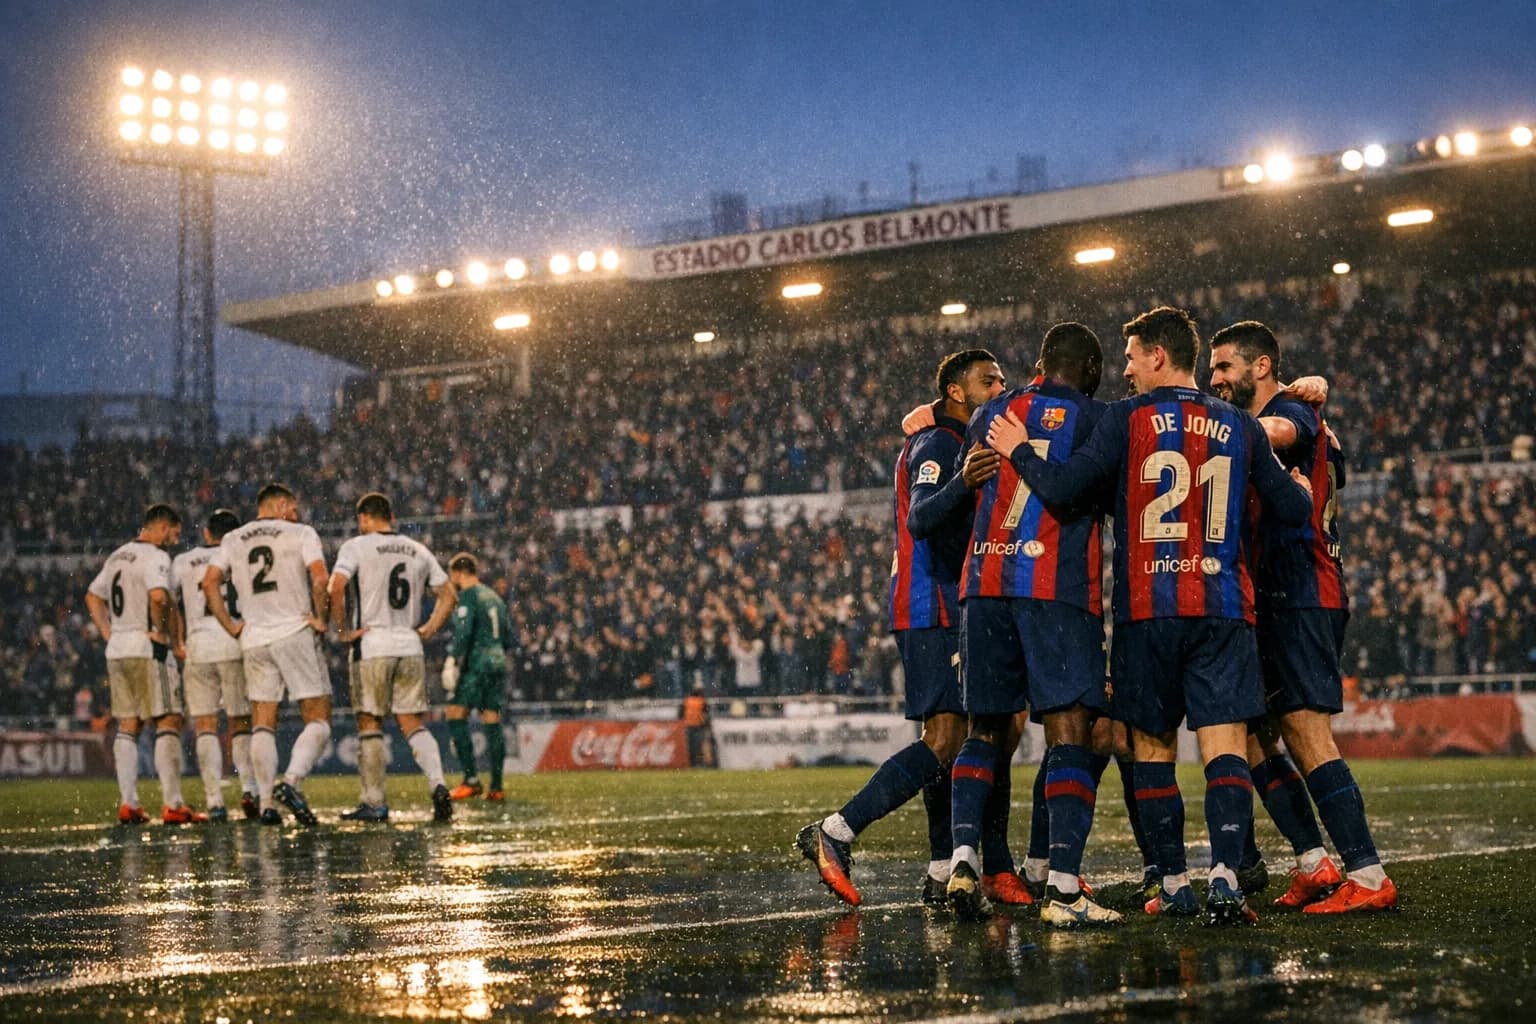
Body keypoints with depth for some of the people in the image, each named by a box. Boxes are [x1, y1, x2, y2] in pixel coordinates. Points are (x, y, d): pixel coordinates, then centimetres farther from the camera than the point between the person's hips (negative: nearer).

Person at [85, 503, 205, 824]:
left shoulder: (117, 556, 16)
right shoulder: (155, 556, -10)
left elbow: (93, 597, 24)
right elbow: (158, 596, -28)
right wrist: (161, 630, -14)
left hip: (117, 650, 8)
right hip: (147, 648, -8)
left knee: (128, 726, 11)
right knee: (168, 723, -5)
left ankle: (128, 804, 8)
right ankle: (173, 805, -10)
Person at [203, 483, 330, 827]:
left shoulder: (233, 540, 14)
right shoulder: (301, 533, 3)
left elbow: (209, 583, 4)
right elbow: (319, 576, -13)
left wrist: (230, 625, 9)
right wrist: (319, 618, -4)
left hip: (254, 640, 4)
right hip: (295, 633, -4)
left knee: (262, 724, 9)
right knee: (318, 719, -1)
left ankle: (266, 802, 2)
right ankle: (291, 781, -22)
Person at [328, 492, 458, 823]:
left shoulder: (356, 547, -2)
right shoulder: (418, 551, 13)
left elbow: (336, 587, -17)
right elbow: (448, 595, 15)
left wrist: (342, 630, -9)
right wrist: (429, 629, 14)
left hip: (371, 646, -4)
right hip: (410, 646, 4)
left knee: (370, 724, 4)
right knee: (412, 723, 8)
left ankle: (374, 803, 5)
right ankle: (438, 785, -12)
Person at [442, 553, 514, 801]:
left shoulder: (468, 596, -5)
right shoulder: (495, 597, 19)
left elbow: (463, 633, -18)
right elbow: (508, 638, 20)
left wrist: (452, 662, -20)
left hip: (476, 663, -8)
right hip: (498, 662, 8)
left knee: (456, 717, -6)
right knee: (492, 723, 5)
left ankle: (471, 780, -14)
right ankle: (496, 787, 2)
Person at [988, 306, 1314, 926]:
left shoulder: (1127, 418, -2)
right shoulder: (1240, 427, 9)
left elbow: (1062, 489, -8)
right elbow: (1293, 510, 11)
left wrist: (1019, 452, 10)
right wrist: (1302, 489, 34)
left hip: (1147, 608, -2)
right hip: (1224, 607, 2)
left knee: (1153, 746, 9)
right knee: (1225, 745, -4)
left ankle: (1175, 885, 11)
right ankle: (1225, 881, -18)